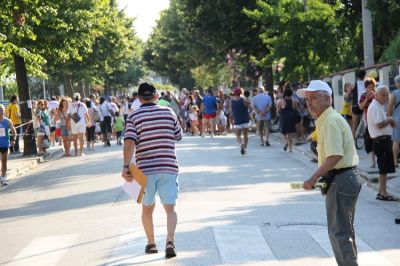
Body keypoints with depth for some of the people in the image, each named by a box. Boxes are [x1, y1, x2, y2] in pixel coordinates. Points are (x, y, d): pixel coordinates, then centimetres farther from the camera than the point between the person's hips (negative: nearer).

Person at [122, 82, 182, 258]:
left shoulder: (134, 117, -4)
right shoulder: (169, 113, 3)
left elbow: (129, 143, -15)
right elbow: (178, 136, 13)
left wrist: (126, 166, -16)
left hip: (145, 169, 0)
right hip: (168, 167, 0)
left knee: (147, 208, 17)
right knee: (170, 208, 0)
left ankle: (151, 243, 25)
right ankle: (170, 241, -20)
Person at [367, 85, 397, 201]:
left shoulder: (379, 106, 18)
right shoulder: (375, 107, -16)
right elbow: (379, 124, -25)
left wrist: (389, 122, 4)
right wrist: (390, 120, -9)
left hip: (383, 140, 10)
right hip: (381, 140, -10)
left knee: (384, 168, 15)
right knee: (384, 168, -6)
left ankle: (381, 192, 23)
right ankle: (383, 193, -1)